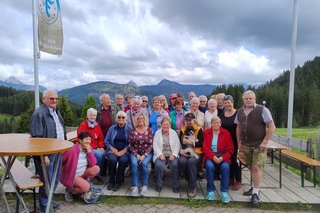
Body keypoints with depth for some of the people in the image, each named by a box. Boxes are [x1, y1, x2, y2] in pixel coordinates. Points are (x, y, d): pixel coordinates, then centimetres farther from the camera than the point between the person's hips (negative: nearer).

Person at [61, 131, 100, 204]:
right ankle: (69, 190, 3)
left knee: (96, 168, -13)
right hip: (70, 175, -7)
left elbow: (92, 164, -11)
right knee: (86, 187, -24)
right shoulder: (72, 150, -24)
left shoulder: (89, 149, -4)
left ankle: (83, 182, 6)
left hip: (82, 173, 7)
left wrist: (89, 151, -21)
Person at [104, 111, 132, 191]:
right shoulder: (112, 128, 10)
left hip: (125, 151, -1)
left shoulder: (129, 128, 4)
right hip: (113, 150, 1)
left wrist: (123, 151, -13)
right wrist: (114, 150, -6)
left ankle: (118, 181, -11)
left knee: (123, 160, -31)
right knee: (112, 159, -29)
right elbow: (106, 140, 7)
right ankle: (111, 181, -8)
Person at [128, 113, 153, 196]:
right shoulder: (133, 130, 4)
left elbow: (151, 144, -3)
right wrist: (136, 155, -9)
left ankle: (145, 186, -14)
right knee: (134, 163, -27)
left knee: (144, 163, -29)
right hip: (135, 153, 1)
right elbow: (130, 144, 3)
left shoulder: (149, 130, 0)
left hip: (147, 153, -1)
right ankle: (135, 186, -20)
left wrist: (144, 155, -13)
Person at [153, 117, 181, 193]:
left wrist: (173, 154, -12)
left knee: (175, 165, -27)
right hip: (161, 155, 0)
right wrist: (160, 154, -13)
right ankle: (158, 185, -5)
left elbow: (177, 145, 2)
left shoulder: (173, 133, 10)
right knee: (159, 165, -29)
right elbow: (155, 145, 0)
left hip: (172, 155, 1)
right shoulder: (157, 132, 8)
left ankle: (175, 186, -7)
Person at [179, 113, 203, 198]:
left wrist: (191, 143, -14)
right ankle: (190, 181, -7)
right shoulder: (182, 130, 12)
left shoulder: (199, 130, 1)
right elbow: (180, 142, 12)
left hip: (196, 152, -3)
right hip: (185, 152, 3)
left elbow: (201, 143, -6)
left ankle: (193, 187, -20)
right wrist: (181, 150, -5)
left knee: (191, 161, -34)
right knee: (181, 161, -29)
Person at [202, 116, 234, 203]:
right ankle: (211, 191, -13)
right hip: (210, 156, 0)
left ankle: (224, 191, -13)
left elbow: (230, 149, 3)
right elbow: (205, 147, 0)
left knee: (225, 167, -30)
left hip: (223, 156, 0)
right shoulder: (206, 132, 7)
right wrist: (213, 156, -17)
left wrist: (222, 157, -15)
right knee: (209, 166, -30)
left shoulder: (226, 133, 6)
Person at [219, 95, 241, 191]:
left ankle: (238, 181, 13)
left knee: (235, 160, -2)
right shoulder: (222, 115, 8)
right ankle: (231, 179, 25)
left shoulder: (238, 114, -7)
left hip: (235, 141, -5)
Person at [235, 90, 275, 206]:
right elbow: (238, 128, 14)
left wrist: (265, 142, -14)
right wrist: (239, 143, 10)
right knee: (251, 168, 12)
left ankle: (255, 193, 2)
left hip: (259, 145, -4)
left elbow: (271, 126, -10)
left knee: (257, 168, -7)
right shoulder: (240, 112, 6)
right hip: (246, 145, 5)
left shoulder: (262, 110, -10)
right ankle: (255, 187, 28)